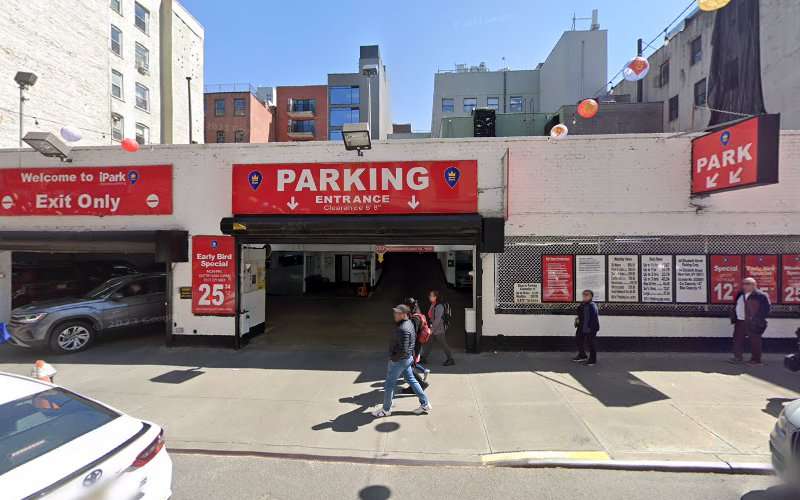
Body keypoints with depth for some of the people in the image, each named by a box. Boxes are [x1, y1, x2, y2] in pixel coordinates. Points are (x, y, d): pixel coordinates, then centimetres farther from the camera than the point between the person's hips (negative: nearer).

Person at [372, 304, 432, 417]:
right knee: (411, 380, 20)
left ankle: (386, 410, 25)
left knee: (389, 384, 8)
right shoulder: (409, 323, 2)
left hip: (398, 360, -10)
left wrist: (393, 358, -16)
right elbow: (414, 337, 17)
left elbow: (403, 351, -31)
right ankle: (425, 404, 28)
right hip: (407, 359, 10)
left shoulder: (403, 329, -29)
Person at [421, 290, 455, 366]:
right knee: (428, 343, 13)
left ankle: (451, 360, 16)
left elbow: (437, 319, -24)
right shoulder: (432, 305, 7)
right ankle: (423, 358, 23)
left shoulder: (439, 306, -21)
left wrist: (432, 329, -24)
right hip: (433, 328, 9)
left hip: (439, 329, -9)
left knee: (443, 344, 3)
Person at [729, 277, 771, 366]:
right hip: (740, 321, 7)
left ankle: (756, 360, 11)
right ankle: (738, 358, 21)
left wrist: (758, 320, -16)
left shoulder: (761, 296, -9)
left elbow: (766, 308, -12)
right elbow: (736, 307, 18)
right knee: (738, 339, 11)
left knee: (754, 341, 1)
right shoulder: (740, 294, 11)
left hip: (753, 323, -7)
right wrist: (733, 317, 10)